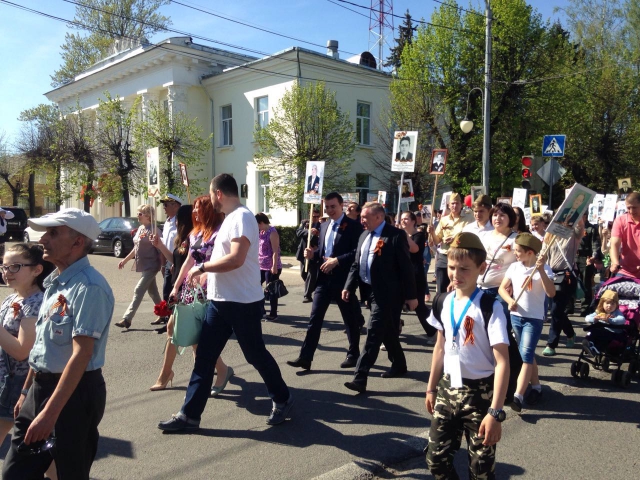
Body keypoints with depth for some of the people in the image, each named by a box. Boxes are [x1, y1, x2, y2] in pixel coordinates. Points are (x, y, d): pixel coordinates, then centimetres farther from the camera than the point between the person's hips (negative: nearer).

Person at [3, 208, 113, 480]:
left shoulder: (88, 286, -21)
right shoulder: (55, 281, 9)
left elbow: (81, 354, -25)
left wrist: (50, 412, -26)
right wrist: (27, 391, 21)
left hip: (75, 393, -9)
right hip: (41, 388, 9)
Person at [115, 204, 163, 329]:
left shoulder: (153, 230, -15)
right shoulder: (140, 228, 11)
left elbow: (160, 250, -16)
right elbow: (136, 247, 21)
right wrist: (125, 260, 20)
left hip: (151, 266, -9)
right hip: (144, 266, 9)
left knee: (138, 291, -9)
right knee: (152, 292, 16)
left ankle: (127, 319, -8)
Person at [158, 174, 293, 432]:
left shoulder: (242, 216, -17)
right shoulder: (230, 218, 15)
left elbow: (236, 259, -28)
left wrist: (201, 267, -18)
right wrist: (206, 274, 13)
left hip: (242, 302, -9)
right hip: (219, 301, 9)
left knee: (256, 355, 6)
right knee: (204, 357, 8)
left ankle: (283, 400, 28)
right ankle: (189, 415, 15)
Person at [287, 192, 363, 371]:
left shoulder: (353, 226, -8)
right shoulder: (324, 226, 14)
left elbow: (358, 253, -16)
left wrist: (337, 260, -23)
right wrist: (312, 254, -1)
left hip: (343, 280, -6)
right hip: (323, 279, 6)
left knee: (350, 320, 10)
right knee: (314, 319, 3)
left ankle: (353, 354, 27)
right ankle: (305, 357, 5)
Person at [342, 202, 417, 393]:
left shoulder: (396, 235, -12)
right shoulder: (364, 236, 11)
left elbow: (406, 267, -12)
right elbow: (356, 264, 14)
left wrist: (411, 295, -12)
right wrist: (349, 286, 2)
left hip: (387, 293, -8)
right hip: (372, 291, 8)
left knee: (374, 334, -9)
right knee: (387, 332, 19)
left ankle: (360, 378, -9)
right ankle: (399, 365, 36)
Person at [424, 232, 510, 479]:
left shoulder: (489, 307, -18)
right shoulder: (444, 302, 0)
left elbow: (502, 362, -20)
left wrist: (495, 411, -25)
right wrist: (431, 388, 15)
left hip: (479, 392, -5)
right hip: (448, 388, 5)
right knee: (436, 458, 12)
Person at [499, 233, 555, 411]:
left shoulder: (543, 269, -11)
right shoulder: (514, 267, 0)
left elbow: (551, 293, -24)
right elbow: (502, 288, 5)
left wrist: (541, 270, -31)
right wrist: (510, 301, -14)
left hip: (534, 318, -5)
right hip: (516, 316, 5)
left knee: (525, 355, -13)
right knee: (527, 354, 16)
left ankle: (518, 396, -16)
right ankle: (536, 386, 32)